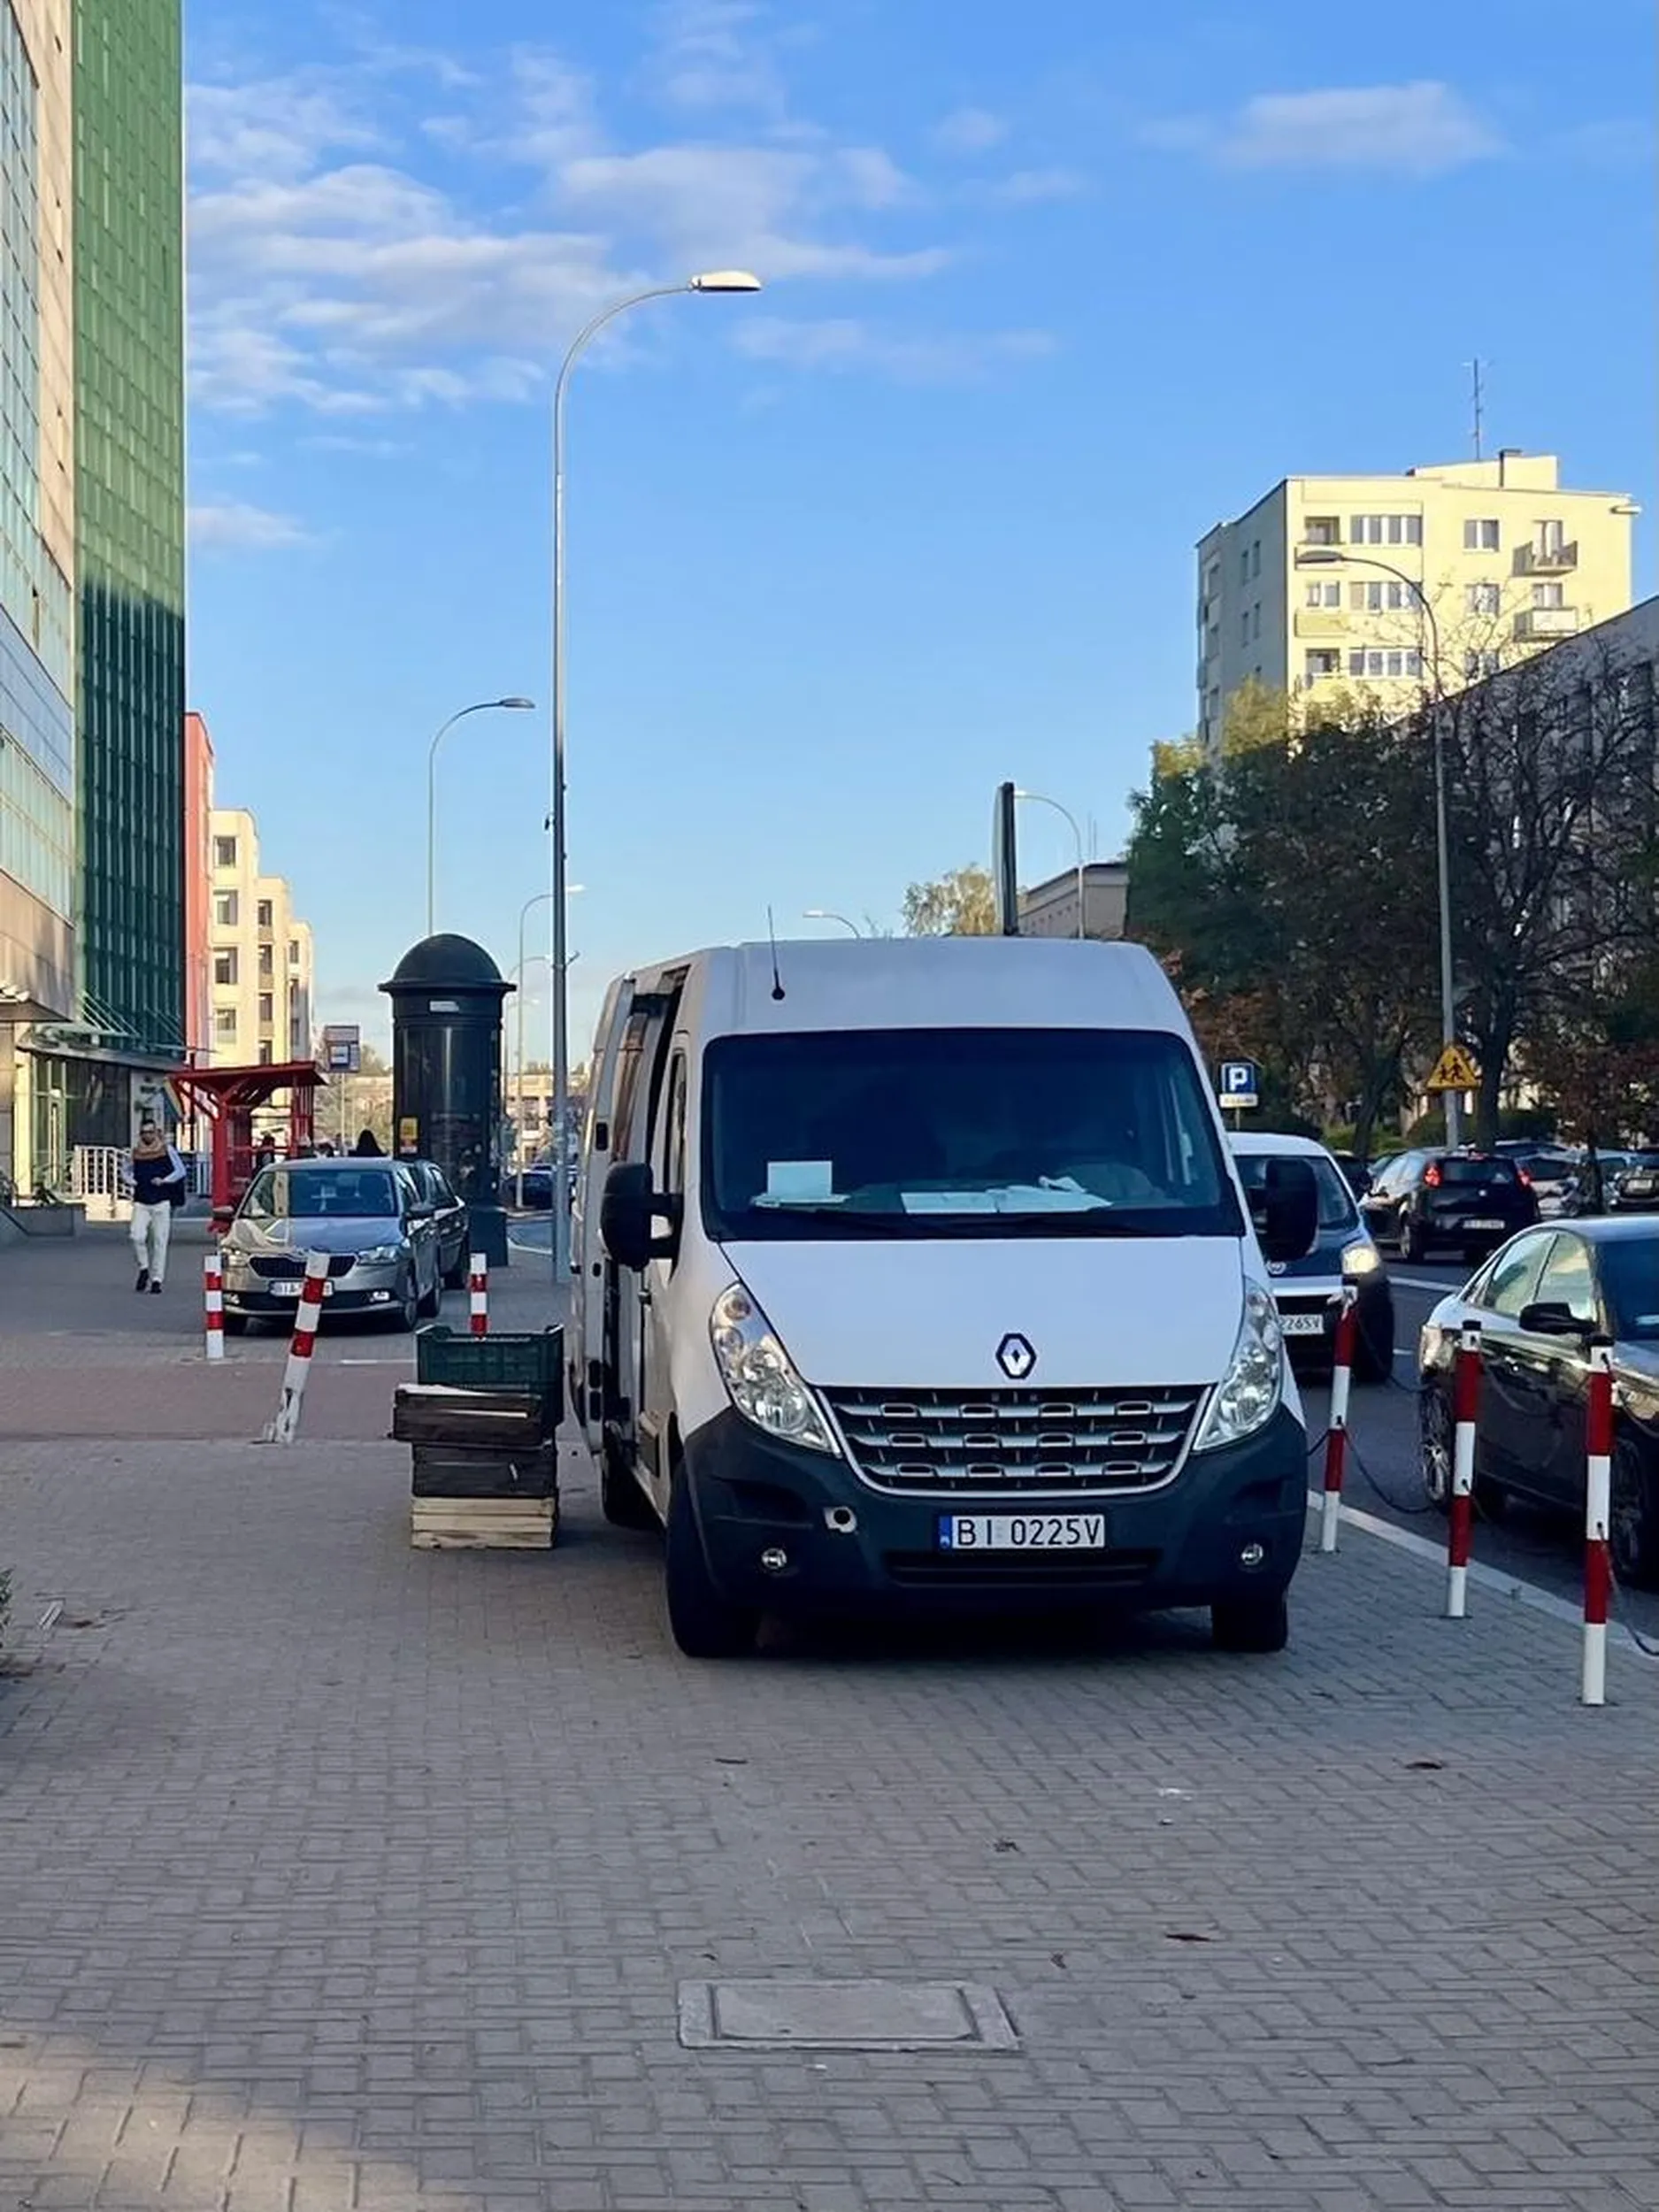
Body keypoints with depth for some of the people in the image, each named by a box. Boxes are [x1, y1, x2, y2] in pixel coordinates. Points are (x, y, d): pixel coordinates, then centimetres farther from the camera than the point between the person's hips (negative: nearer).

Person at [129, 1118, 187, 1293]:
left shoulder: (166, 1150, 3)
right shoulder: (136, 1153, 10)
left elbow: (180, 1171, 3)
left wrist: (163, 1181, -9)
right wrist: (133, 1182, 5)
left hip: (161, 1202, -2)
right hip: (141, 1203, 2)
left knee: (159, 1242, -3)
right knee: (137, 1237, -15)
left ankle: (157, 1279, 2)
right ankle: (144, 1268, 9)